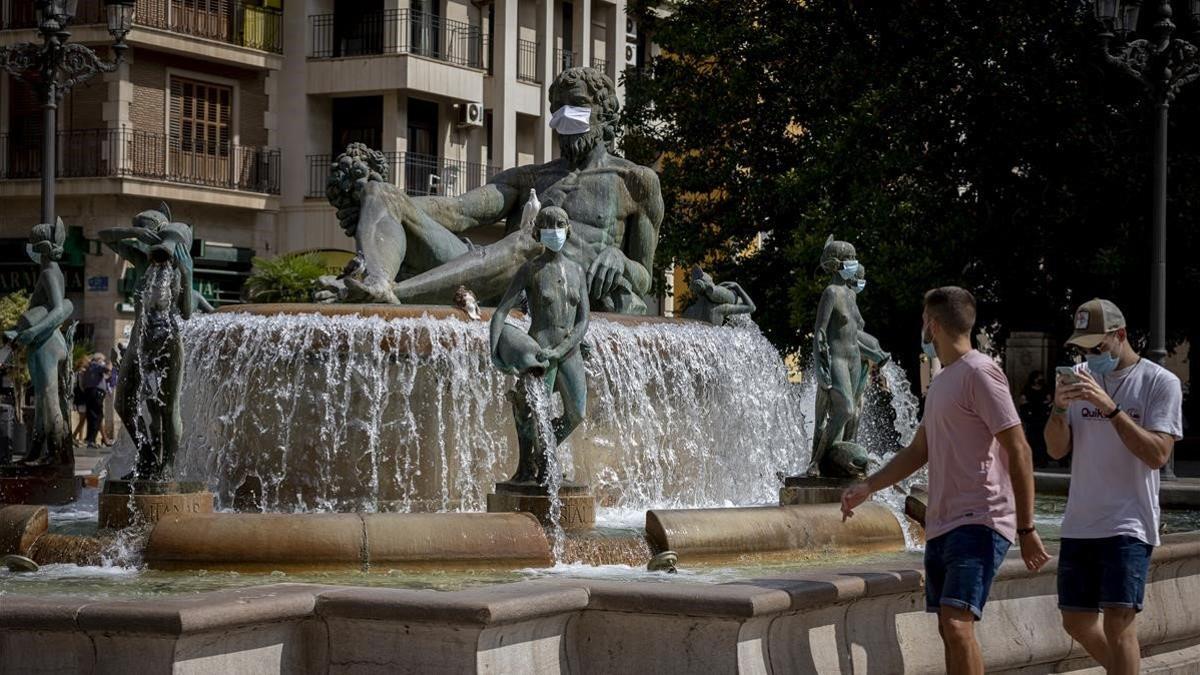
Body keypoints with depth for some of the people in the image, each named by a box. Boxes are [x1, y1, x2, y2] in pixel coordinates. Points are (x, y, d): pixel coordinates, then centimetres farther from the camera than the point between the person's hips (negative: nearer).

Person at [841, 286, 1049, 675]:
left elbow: (1018, 452, -13)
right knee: (949, 632, 10)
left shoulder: (980, 374, -10)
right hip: (941, 526, 10)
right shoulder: (941, 381, 20)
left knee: (957, 624, -20)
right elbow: (919, 451, 27)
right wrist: (867, 487, 15)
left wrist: (1026, 528, -16)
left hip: (979, 524, -10)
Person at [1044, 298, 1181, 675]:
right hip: (1079, 524, 6)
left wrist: (1110, 408, -22)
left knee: (1117, 624, -14)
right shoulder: (1081, 377, 10)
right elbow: (1056, 450, 7)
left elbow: (1158, 455, -15)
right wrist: (1059, 408, -13)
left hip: (1128, 526, -6)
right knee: (1077, 622, 11)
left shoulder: (1161, 383, -5)